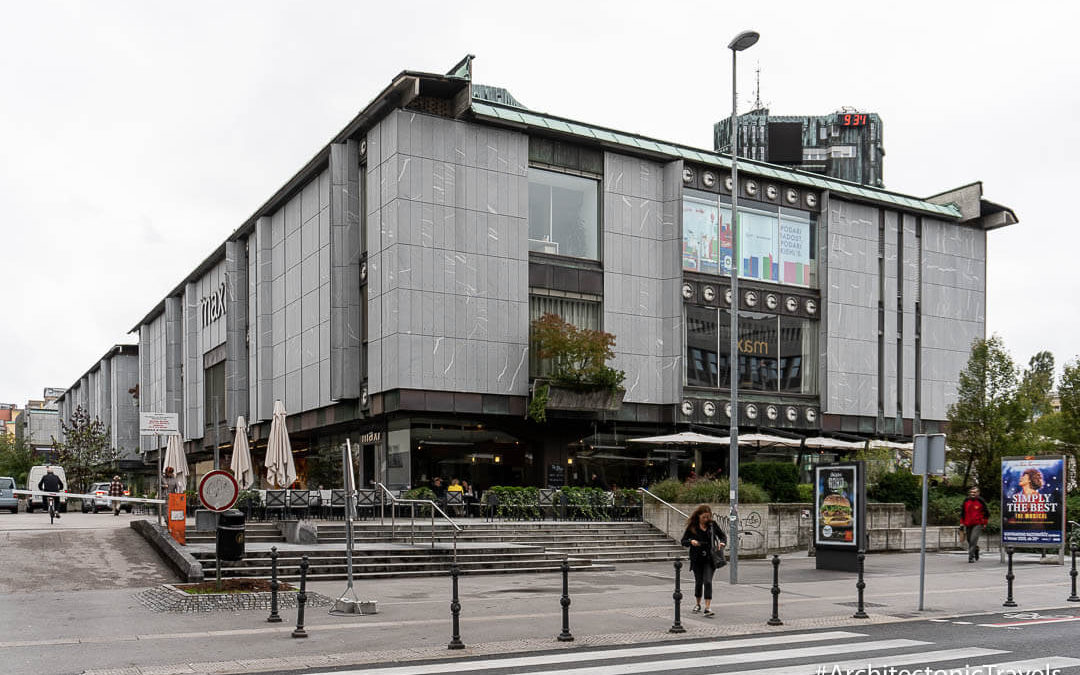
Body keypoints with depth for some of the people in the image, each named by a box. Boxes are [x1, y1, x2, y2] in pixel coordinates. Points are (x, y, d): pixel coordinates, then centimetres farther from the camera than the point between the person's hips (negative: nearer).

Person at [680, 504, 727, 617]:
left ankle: (707, 608, -17)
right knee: (698, 582, 10)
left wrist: (722, 543, -11)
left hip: (709, 558, -1)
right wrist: (691, 542, -19)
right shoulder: (692, 526, -2)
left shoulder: (712, 525, 0)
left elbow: (723, 536, 10)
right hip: (697, 559, 1)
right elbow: (683, 541, 1)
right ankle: (698, 604, 32)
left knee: (708, 581, -13)